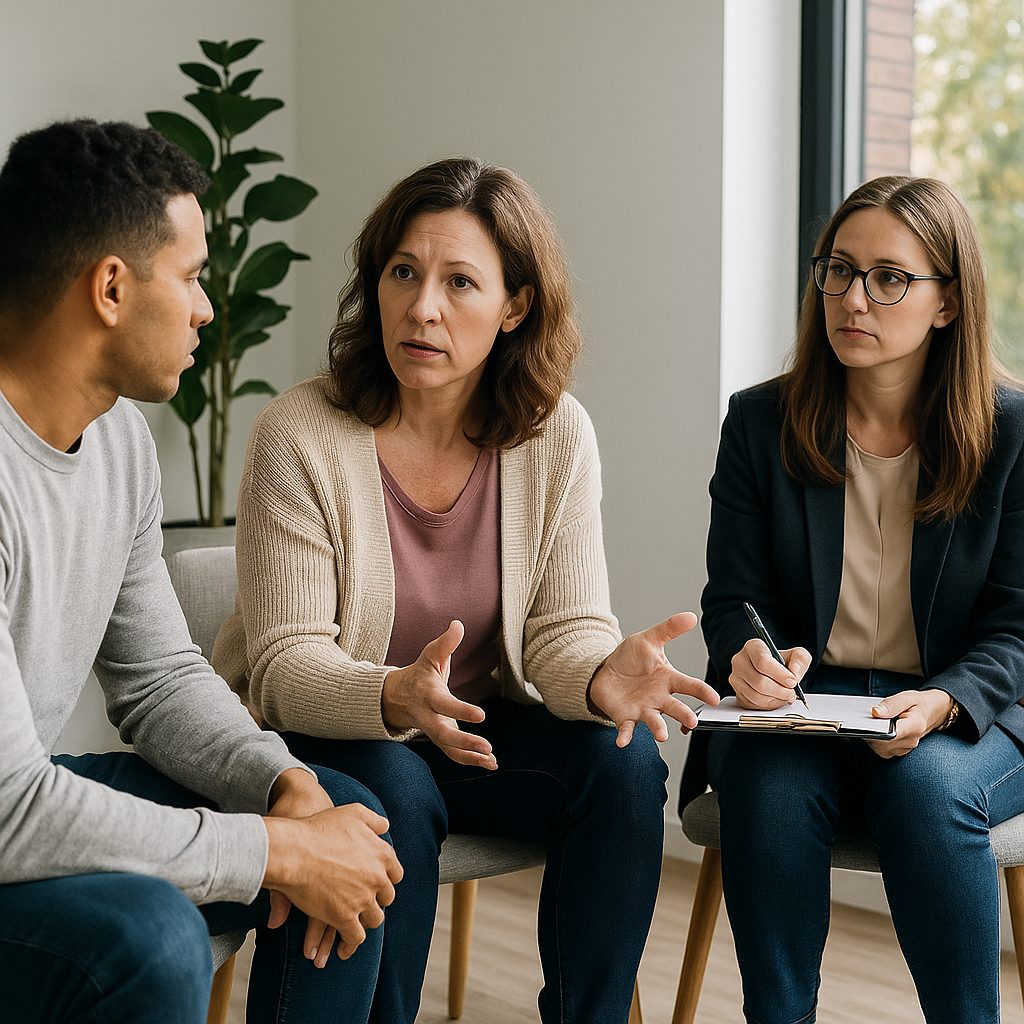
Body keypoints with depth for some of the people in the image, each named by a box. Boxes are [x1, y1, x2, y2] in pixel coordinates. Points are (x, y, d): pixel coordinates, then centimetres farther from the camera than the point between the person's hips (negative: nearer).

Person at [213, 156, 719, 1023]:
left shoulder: (557, 437, -8)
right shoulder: (299, 438, -18)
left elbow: (564, 626, -8)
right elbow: (285, 666, -19)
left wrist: (601, 677, -33)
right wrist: (398, 696, -41)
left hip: (479, 724, 3)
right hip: (321, 737, -3)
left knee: (624, 758, -21)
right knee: (393, 793, -33)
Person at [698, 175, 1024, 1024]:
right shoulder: (761, 422, 3)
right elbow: (734, 597, 4)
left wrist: (941, 703, -23)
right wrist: (748, 656, -20)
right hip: (800, 701, 1)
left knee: (926, 786, -34)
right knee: (770, 785, -32)